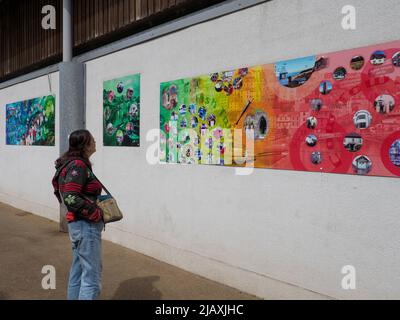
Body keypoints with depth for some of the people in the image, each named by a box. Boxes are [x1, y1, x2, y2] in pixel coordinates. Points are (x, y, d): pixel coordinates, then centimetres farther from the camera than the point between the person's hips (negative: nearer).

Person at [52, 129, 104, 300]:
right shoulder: (78, 166, -17)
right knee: (92, 275, -3)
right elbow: (70, 198, -25)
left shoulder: (78, 164, 12)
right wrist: (96, 214, -18)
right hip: (86, 225, -10)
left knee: (78, 271, 19)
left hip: (78, 223, 10)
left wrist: (95, 204, 9)